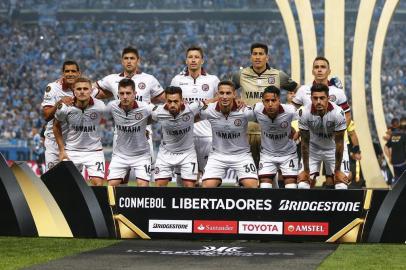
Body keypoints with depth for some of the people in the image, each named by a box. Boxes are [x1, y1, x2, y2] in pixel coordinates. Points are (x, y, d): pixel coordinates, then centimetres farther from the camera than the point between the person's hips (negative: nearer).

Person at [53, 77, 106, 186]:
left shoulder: (99, 107, -17)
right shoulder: (64, 108, -15)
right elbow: (56, 126, 3)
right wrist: (61, 150, 2)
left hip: (94, 150, -1)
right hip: (71, 151, 1)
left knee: (98, 183, -11)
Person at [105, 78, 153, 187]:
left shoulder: (145, 109, -20)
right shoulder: (112, 107, -13)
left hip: (141, 154, -2)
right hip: (119, 154, 2)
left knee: (143, 185, -12)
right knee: (112, 185, -4)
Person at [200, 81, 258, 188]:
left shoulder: (245, 111, -19)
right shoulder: (209, 110, -14)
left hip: (241, 154, -1)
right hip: (217, 154, 1)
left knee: (252, 185, -15)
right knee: (207, 186, -12)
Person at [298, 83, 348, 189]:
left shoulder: (338, 112, -29)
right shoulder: (304, 113, -26)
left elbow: (339, 143, -20)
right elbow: (305, 142, -16)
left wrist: (337, 171, -15)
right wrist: (306, 170, -11)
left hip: (332, 149, -1)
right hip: (313, 149, 1)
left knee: (342, 185, -11)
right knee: (302, 185, -9)